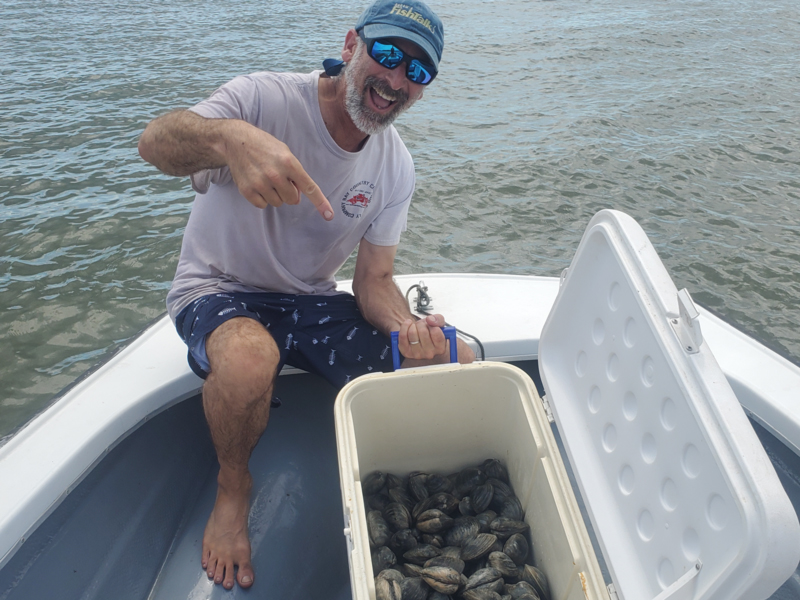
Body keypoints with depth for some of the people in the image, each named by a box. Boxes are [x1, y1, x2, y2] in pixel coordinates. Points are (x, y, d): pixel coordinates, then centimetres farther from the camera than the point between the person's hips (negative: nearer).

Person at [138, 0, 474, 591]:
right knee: (248, 358, -40)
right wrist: (231, 137, -56)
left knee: (460, 360, -11)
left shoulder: (396, 167, -3)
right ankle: (234, 487, -5)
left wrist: (407, 330, -26)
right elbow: (154, 142, -33)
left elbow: (374, 281, -3)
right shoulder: (268, 98, -17)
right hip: (220, 292, -3)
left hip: (310, 302, 4)